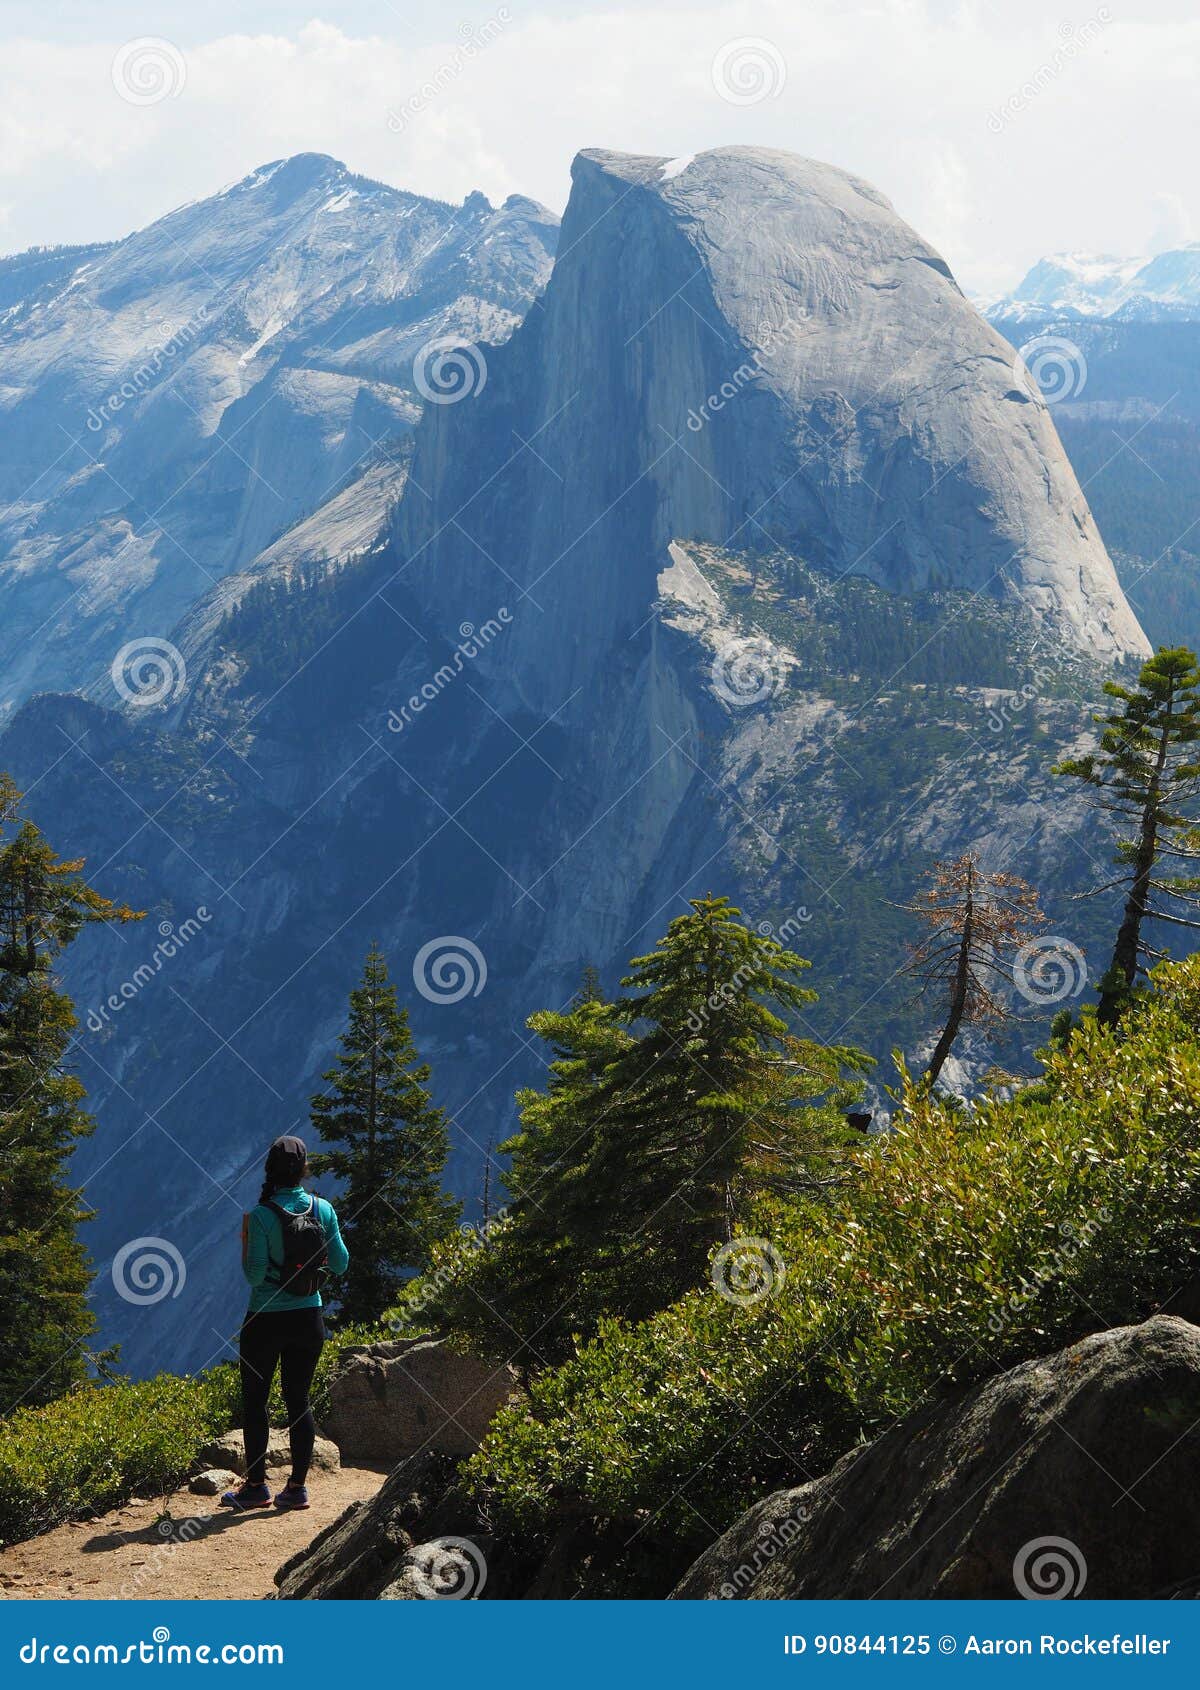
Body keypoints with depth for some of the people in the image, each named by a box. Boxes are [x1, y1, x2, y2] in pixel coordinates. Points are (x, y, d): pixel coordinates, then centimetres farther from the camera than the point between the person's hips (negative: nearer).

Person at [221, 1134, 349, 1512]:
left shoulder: (262, 1216, -16)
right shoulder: (323, 1210, -4)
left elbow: (254, 1275, -16)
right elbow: (340, 1264, 3)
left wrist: (245, 1238, -1)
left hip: (266, 1321, -4)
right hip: (308, 1320, 4)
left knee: (255, 1401, 8)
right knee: (299, 1400, 11)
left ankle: (255, 1486, 10)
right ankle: (297, 1487, 12)